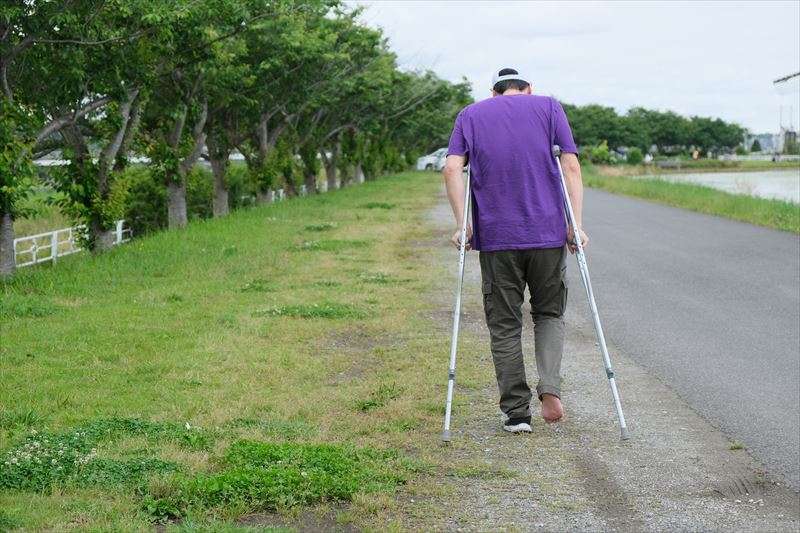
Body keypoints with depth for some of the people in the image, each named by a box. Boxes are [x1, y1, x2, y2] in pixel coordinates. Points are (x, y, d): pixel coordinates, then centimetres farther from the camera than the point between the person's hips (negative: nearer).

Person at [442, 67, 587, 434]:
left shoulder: (470, 115, 12)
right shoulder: (549, 107, 10)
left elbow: (452, 168, -3)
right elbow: (571, 166, 0)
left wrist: (462, 224, -1)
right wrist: (576, 225, -2)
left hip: (495, 236, 0)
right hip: (548, 232, 0)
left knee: (504, 324, 7)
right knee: (549, 313, 17)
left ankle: (516, 412, 5)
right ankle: (550, 388, -4)